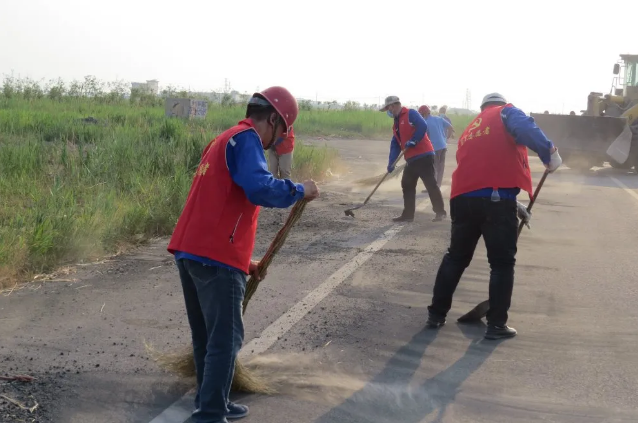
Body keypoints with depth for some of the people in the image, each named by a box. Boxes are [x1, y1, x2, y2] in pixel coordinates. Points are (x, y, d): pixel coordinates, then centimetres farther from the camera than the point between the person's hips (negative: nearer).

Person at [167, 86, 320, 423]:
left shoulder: (224, 140, 24)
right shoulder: (246, 139, -7)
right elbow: (260, 188, -25)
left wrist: (243, 258, 28)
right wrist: (299, 190, -9)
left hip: (189, 251, 10)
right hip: (216, 257, -10)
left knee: (206, 335, 18)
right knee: (225, 339, -3)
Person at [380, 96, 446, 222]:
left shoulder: (410, 114, -7)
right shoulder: (396, 124, 20)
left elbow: (423, 126, -21)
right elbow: (395, 144, 17)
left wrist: (413, 141, -22)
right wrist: (391, 162, 8)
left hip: (423, 155, -10)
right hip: (411, 159, 10)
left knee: (431, 184, -8)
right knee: (407, 185, 10)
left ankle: (440, 212, -3)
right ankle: (408, 214, 16)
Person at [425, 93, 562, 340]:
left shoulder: (469, 131, 30)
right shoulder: (506, 113, 11)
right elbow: (526, 128, -14)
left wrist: (512, 204, 34)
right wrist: (549, 152, -21)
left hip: (463, 198, 6)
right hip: (496, 199, -6)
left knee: (456, 257, 20)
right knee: (502, 263, 7)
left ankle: (437, 314, 24)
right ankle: (496, 324, 9)